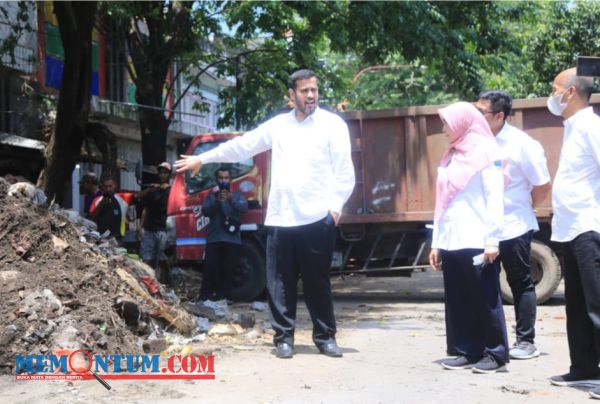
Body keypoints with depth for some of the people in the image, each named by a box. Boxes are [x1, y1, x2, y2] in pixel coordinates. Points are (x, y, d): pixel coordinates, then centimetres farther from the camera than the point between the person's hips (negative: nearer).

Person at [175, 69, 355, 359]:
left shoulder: (332, 124, 2)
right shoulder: (278, 125, 13)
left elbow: (344, 169, -1)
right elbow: (242, 145, 19)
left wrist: (336, 205, -11)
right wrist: (202, 159, 21)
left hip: (317, 217, -3)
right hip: (280, 218, 4)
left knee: (317, 282, 4)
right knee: (280, 283, 4)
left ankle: (325, 336, 16)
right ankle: (283, 337, 13)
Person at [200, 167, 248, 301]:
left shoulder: (237, 195, 14)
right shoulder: (211, 196, 17)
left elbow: (244, 208, -4)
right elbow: (205, 211, 1)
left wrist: (232, 200, -23)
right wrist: (217, 202, -17)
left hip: (232, 239, 0)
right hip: (214, 238, 0)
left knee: (228, 270, -3)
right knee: (210, 268, -8)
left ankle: (224, 297, 0)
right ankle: (205, 297, -9)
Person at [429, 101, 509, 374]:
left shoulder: (485, 152, -3)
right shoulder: (450, 157, 17)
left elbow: (494, 199, -9)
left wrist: (492, 240, -14)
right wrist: (436, 241, 15)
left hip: (477, 243, -7)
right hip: (451, 243, 7)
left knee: (485, 300, -1)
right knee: (458, 300, 7)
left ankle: (496, 354, 7)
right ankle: (467, 351, 15)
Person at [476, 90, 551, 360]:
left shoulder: (521, 144, -13)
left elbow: (543, 185, -7)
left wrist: (524, 207, 4)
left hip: (513, 227, -5)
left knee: (521, 284, 5)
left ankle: (526, 341, 13)